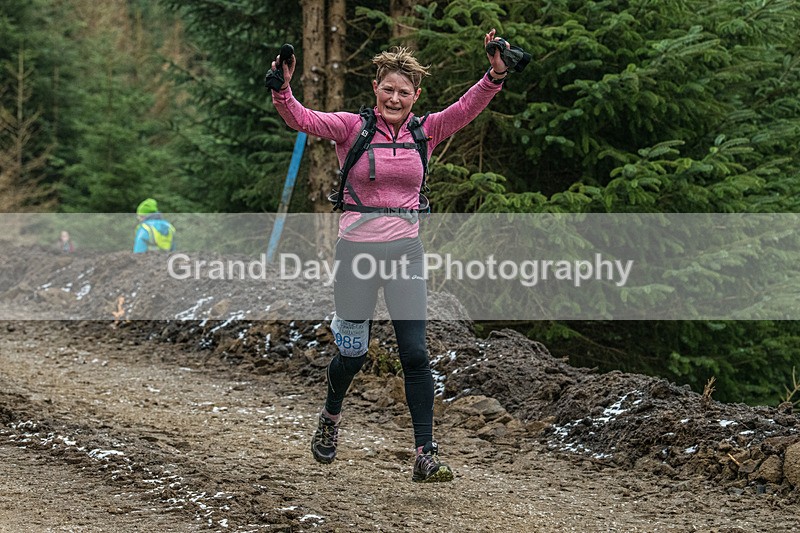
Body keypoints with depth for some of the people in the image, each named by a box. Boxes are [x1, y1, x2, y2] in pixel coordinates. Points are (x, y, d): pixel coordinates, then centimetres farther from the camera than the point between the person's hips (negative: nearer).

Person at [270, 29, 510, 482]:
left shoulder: (425, 132, 4)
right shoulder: (354, 128, -3)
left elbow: (468, 108, -9)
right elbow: (302, 119, -16)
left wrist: (495, 75, -26)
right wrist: (283, 90, -36)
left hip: (406, 250, 2)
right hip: (358, 248, -2)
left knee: (416, 354, -4)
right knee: (354, 352, 9)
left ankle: (426, 455, -3)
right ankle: (331, 416, 40)